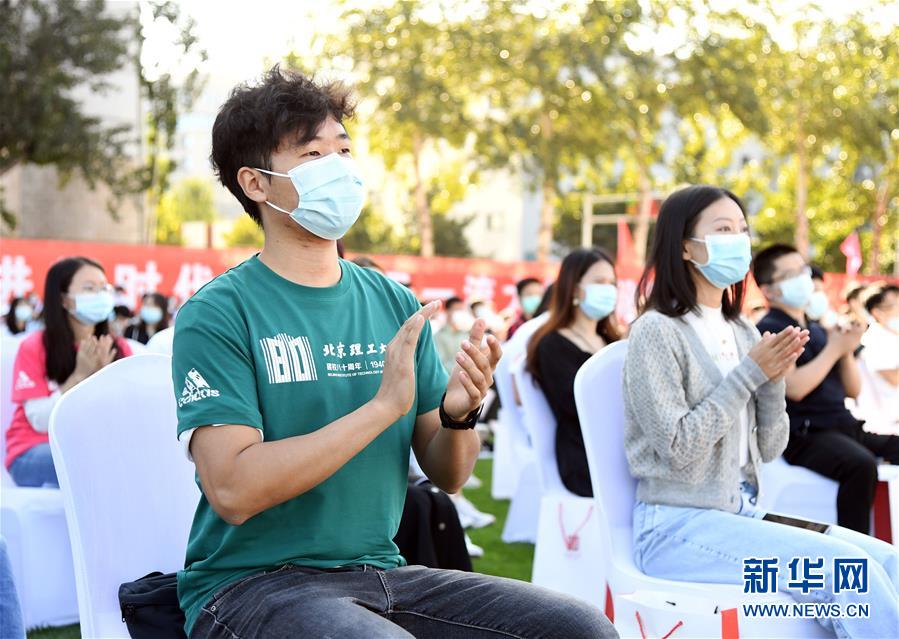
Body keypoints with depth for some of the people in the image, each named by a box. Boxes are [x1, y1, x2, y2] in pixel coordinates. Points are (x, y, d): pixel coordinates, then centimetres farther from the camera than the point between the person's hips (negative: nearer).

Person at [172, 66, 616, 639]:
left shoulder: (396, 303, 8)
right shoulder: (218, 313, -8)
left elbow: (449, 476, 10)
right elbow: (233, 490, -20)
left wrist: (459, 414, -13)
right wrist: (384, 404, -22)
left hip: (379, 572, 6)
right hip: (251, 585, -5)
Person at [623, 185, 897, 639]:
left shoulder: (741, 331, 11)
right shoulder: (657, 331, -10)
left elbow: (767, 449, 10)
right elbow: (678, 448, -18)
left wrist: (774, 379, -7)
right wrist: (750, 373, -15)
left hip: (744, 514, 7)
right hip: (678, 528, -7)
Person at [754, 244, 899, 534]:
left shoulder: (817, 330, 18)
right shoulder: (770, 330, -3)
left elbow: (853, 390, 19)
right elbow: (795, 388, -17)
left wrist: (847, 350, 2)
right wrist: (835, 348, -8)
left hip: (844, 426, 8)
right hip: (805, 434, -8)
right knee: (861, 465, -33)